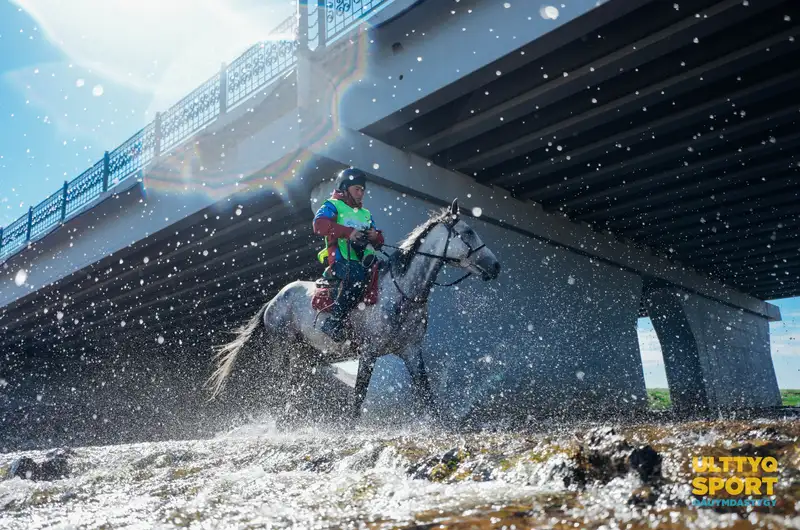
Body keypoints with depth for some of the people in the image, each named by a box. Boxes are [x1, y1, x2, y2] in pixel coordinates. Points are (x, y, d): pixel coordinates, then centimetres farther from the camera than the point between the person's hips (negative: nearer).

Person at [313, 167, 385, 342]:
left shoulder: (366, 214, 30)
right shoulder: (333, 206, 10)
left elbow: (378, 243, 26)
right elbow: (319, 224, -11)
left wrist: (375, 236, 1)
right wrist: (348, 232, -22)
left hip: (363, 262, 7)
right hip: (340, 261, -7)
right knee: (356, 273, -37)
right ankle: (333, 322, -33)